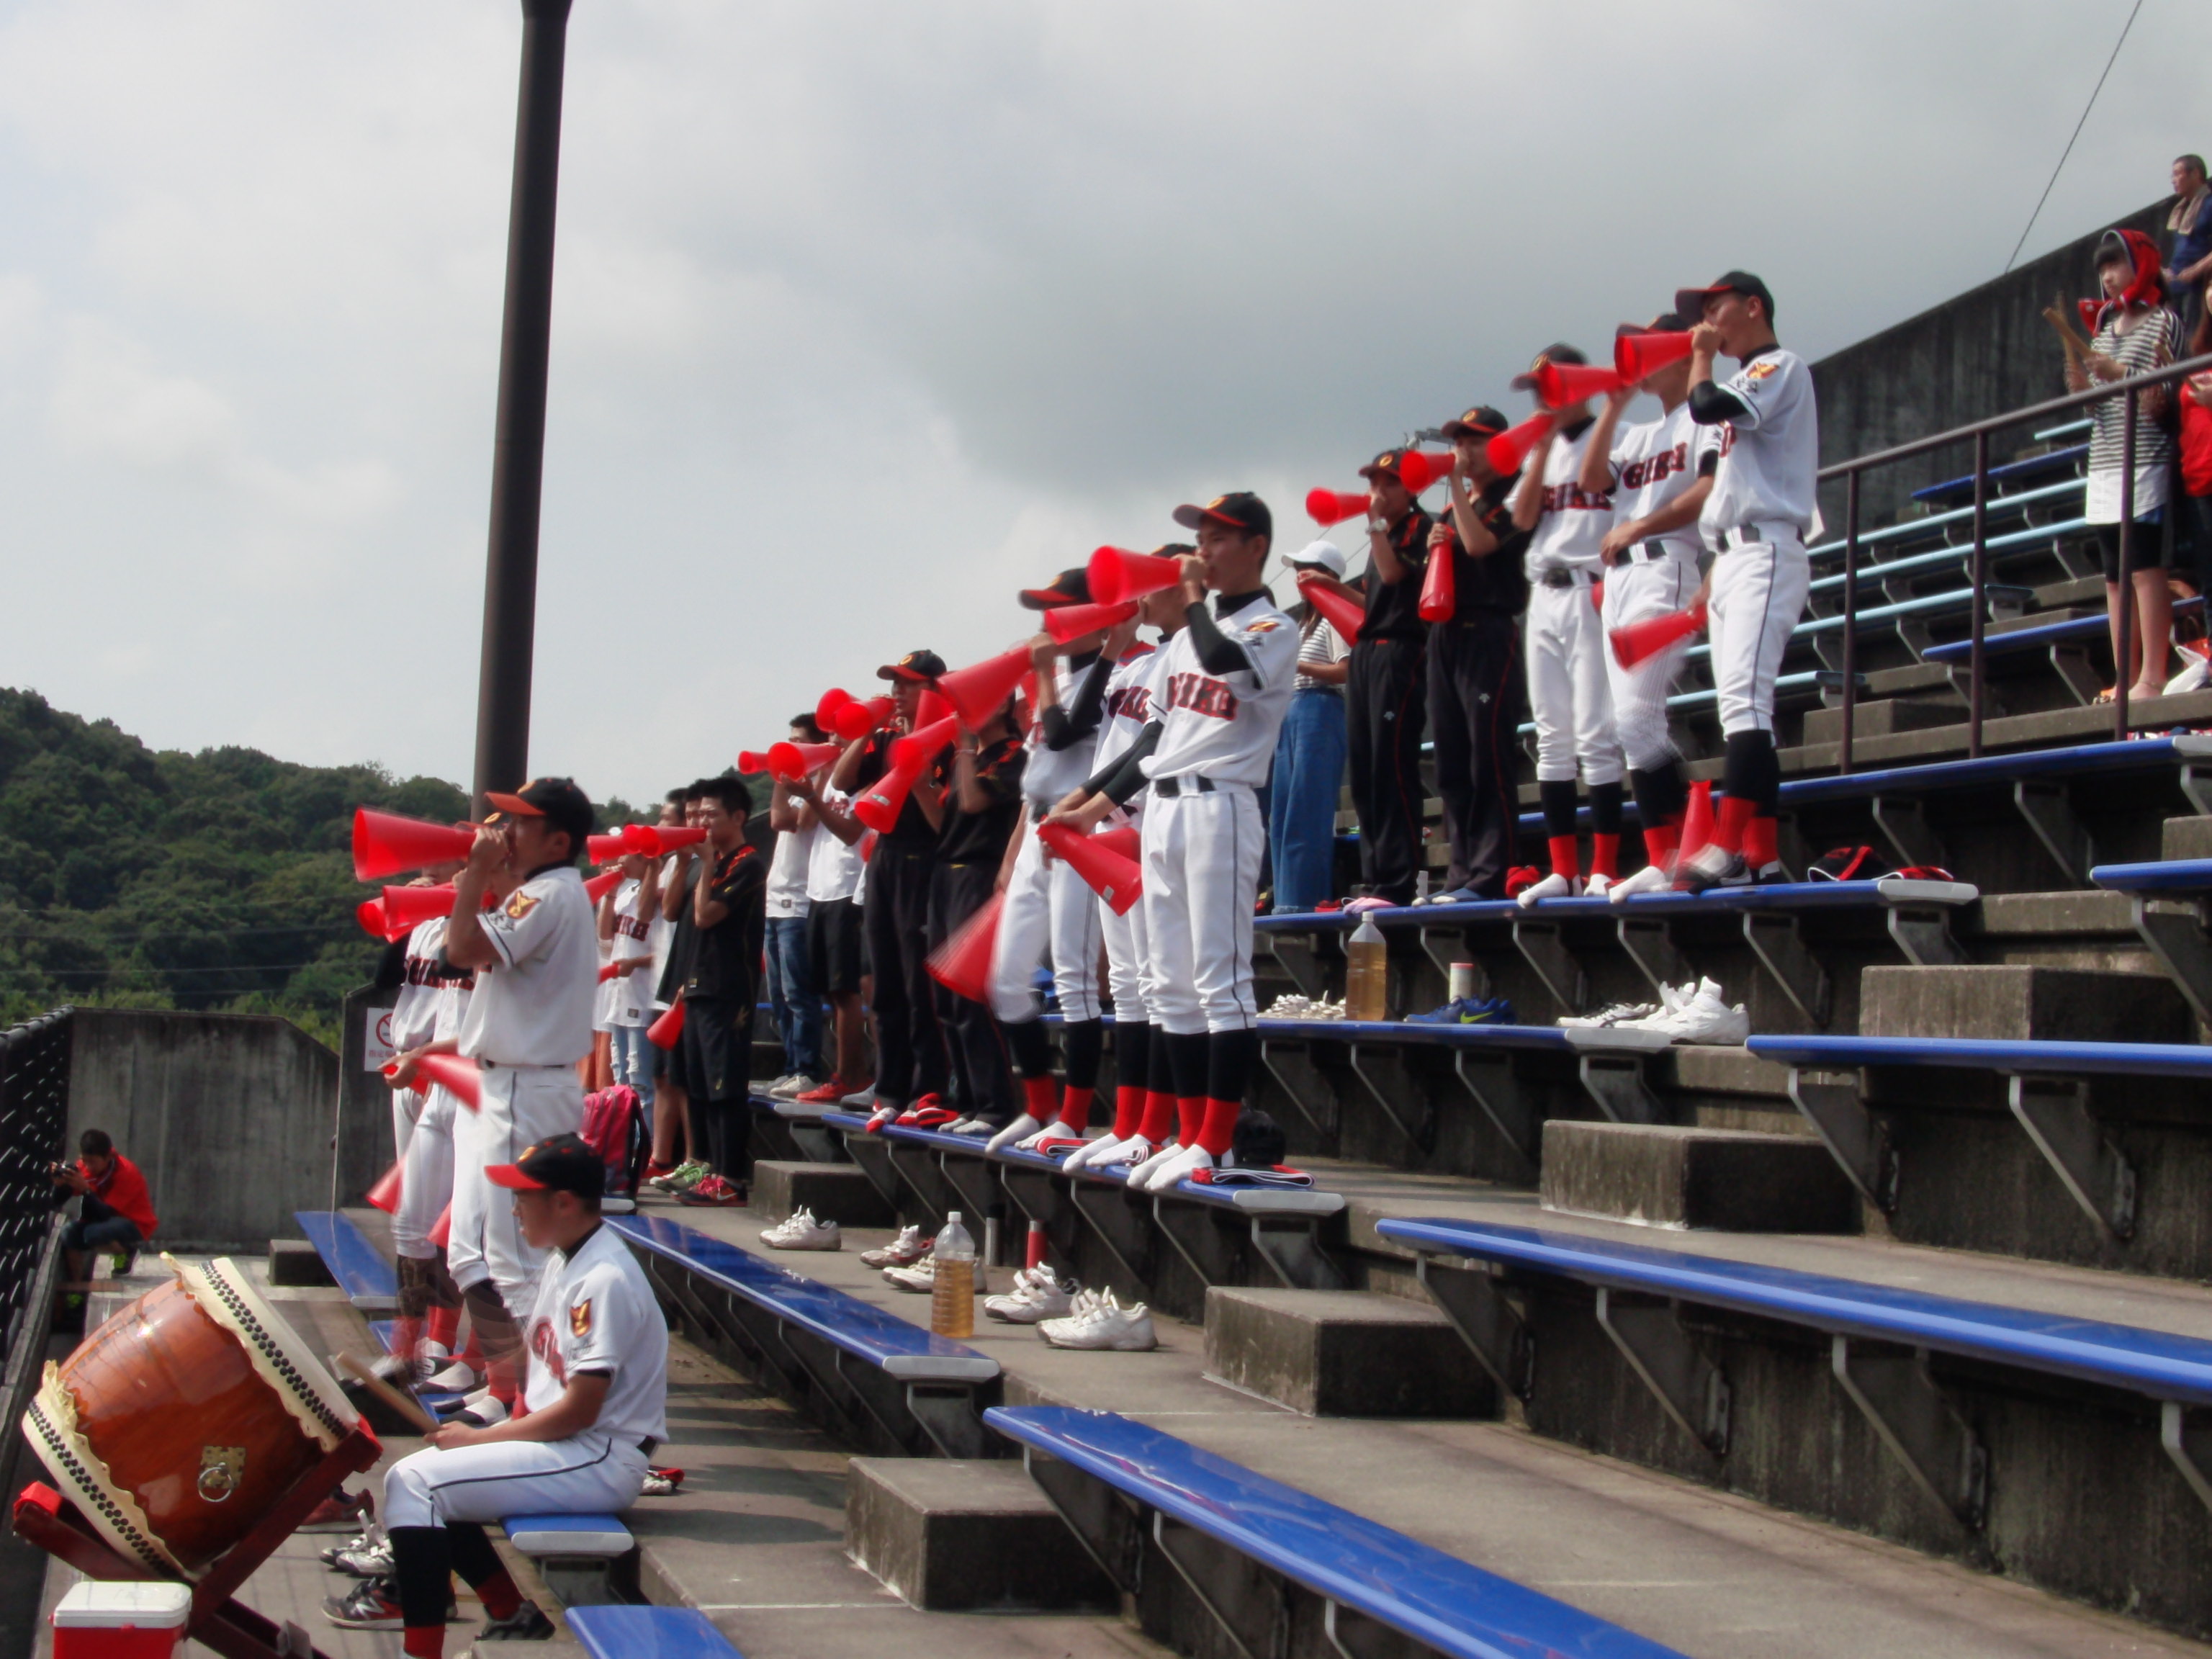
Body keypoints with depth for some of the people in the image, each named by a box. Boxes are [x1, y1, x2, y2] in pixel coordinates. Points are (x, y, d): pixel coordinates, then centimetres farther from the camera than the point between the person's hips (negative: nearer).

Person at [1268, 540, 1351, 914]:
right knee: (1282, 814, 5)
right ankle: (1287, 898, 6)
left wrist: (1293, 664, -14)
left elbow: (1345, 672, -13)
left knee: (1306, 812, -13)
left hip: (1319, 713, -10)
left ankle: (1305, 898, -14)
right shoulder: (1306, 622, 24)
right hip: (1292, 714, 10)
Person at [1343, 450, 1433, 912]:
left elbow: (1394, 574, -18)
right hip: (1365, 652, 10)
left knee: (1392, 768, -14)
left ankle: (1398, 883, -15)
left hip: (1400, 653, -10)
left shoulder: (1421, 528, -4)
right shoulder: (1383, 535, 23)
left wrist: (1376, 524, -18)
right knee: (1365, 774, 7)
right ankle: (1376, 879, 11)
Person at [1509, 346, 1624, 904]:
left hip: (1591, 593, -7)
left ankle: (1604, 868, -9)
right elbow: (1523, 519, 6)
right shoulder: (1541, 449, 18)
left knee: (1595, 733, -10)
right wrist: (1543, 446, 1)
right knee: (1552, 738, 6)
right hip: (1543, 596, 7)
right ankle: (1563, 869, 9)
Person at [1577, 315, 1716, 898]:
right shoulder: (1636, 435, 27)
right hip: (1618, 577, 9)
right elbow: (1593, 479, 10)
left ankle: (1671, 858, -15)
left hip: (1669, 567, -9)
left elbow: (1713, 489, -13)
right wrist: (1615, 406, 7)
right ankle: (1668, 857, 3)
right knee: (1635, 723, 3)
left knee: (1634, 716, -19)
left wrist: (1639, 526, -14)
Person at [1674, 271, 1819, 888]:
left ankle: (1727, 849, -31)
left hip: (1766, 552, -10)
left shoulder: (1781, 367, -1)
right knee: (1743, 711, 5)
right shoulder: (1746, 386, 27)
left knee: (1743, 699, -21)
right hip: (1730, 559, 10)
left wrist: (1703, 356, -1)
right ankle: (1762, 857, 4)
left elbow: (1707, 406, -20)